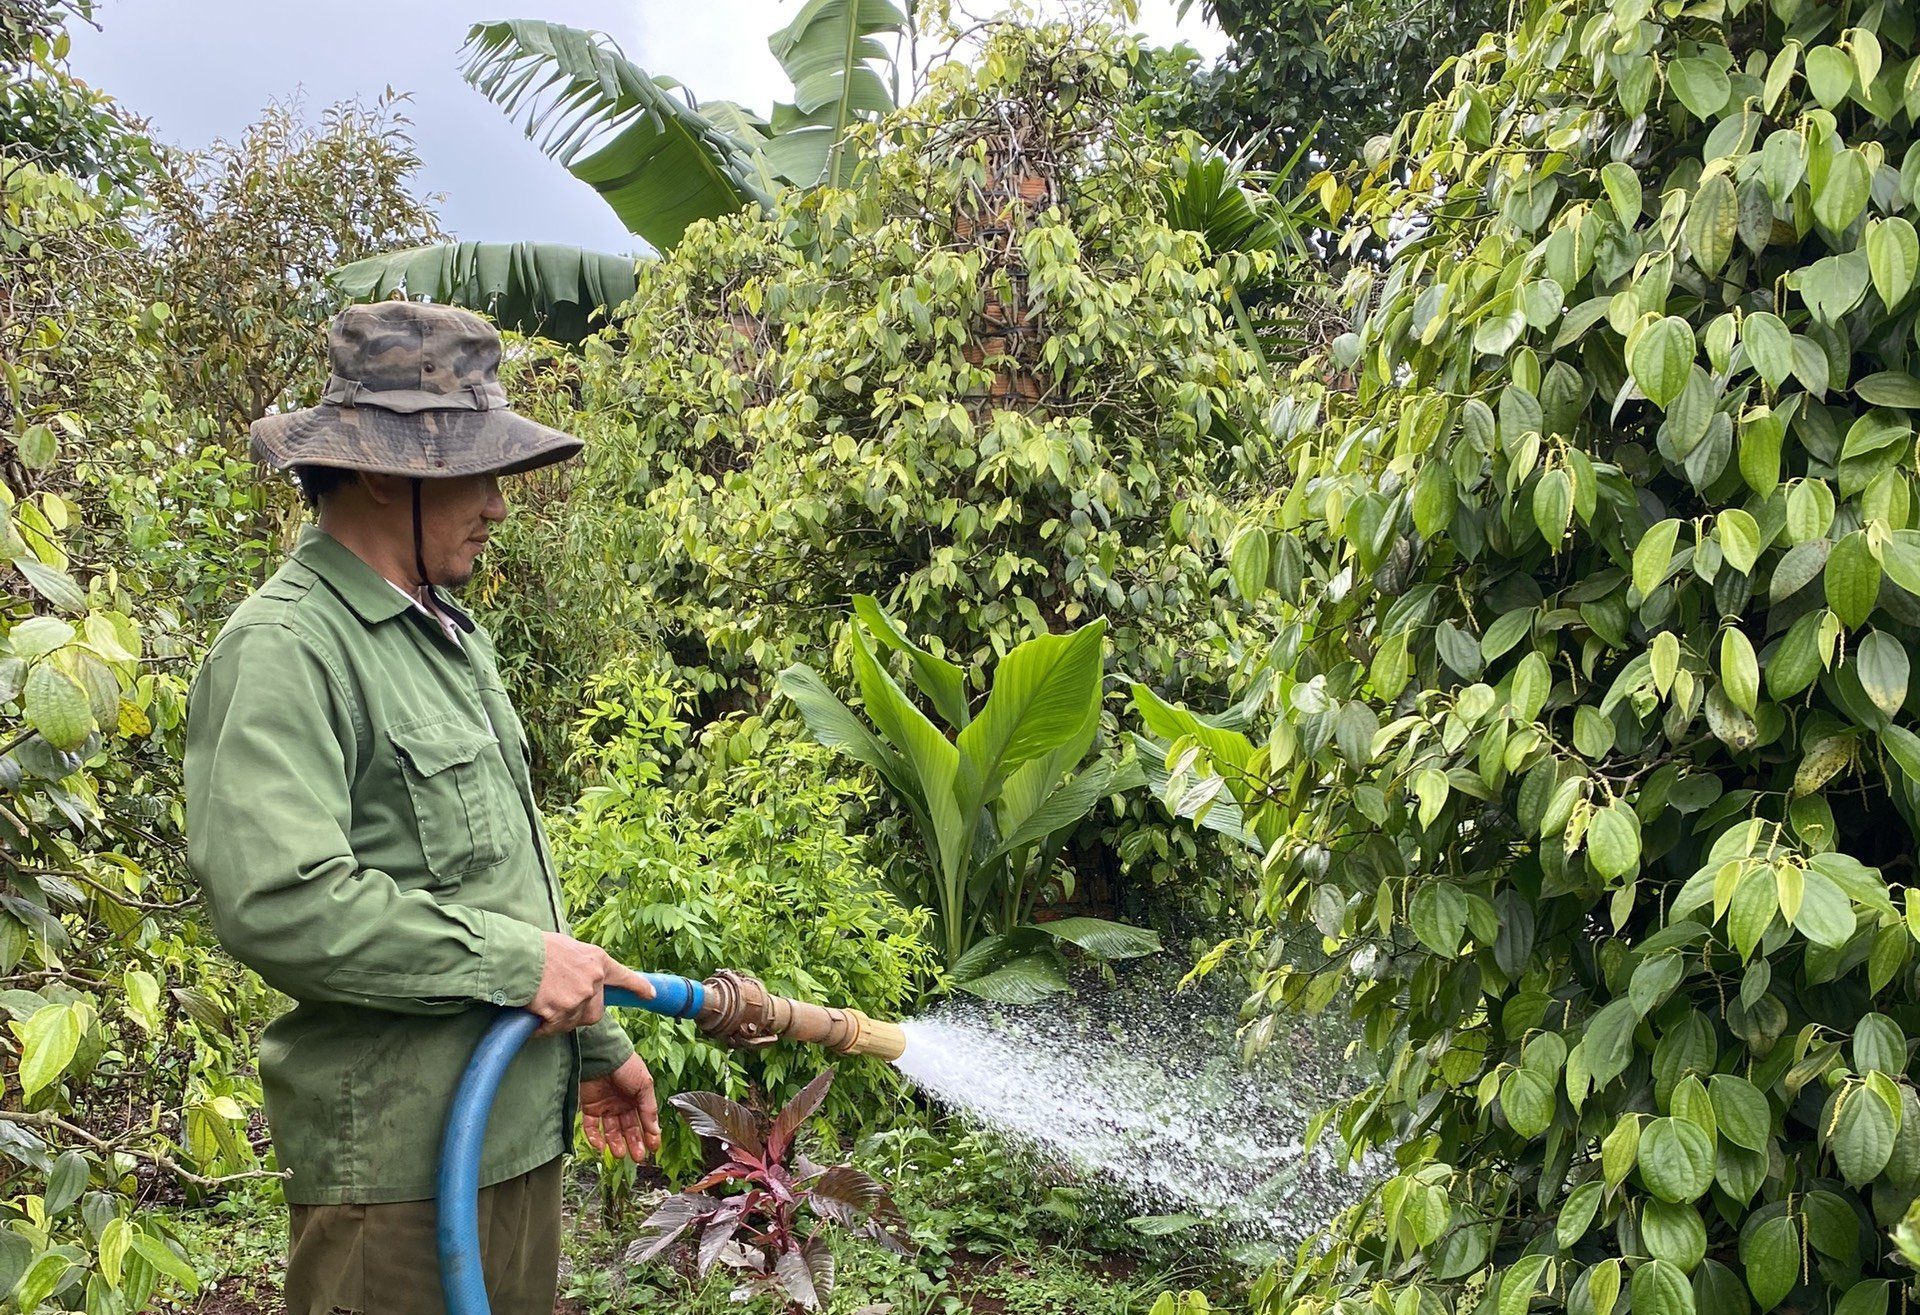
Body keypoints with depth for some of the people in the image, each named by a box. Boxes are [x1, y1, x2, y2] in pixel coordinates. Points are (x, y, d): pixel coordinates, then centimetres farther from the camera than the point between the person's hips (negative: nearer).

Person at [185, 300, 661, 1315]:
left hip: (519, 1133, 9)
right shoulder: (284, 648, -15)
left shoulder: (447, 635, 15)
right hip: (399, 1163, -9)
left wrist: (593, 1041, 23)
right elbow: (276, 901, -28)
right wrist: (516, 964, -20)